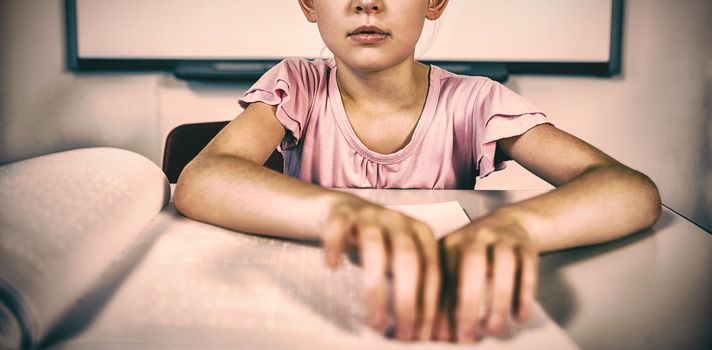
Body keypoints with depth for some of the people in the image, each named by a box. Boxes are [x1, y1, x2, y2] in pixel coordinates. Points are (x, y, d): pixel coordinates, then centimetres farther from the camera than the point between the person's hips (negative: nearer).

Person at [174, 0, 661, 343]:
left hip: (449, 322, 1)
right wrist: (337, 209, -45)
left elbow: (637, 191, -19)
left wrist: (515, 223, -41)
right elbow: (198, 182, -25)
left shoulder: (474, 103, -9)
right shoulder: (297, 88, -7)